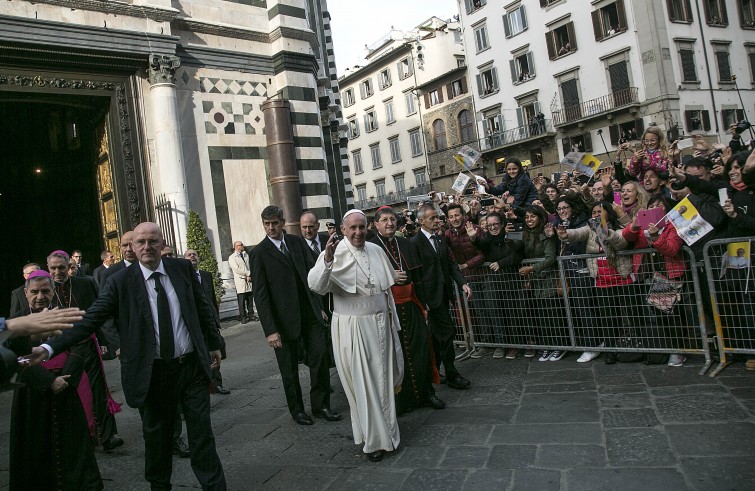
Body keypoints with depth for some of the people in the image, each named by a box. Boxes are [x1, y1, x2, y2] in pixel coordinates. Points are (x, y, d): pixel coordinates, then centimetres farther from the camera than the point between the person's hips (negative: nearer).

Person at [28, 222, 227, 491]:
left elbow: (202, 307, 8)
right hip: (153, 373, -1)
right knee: (157, 435, 15)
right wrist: (48, 348, -23)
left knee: (202, 432, 9)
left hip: (192, 365, 1)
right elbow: (89, 320, -12)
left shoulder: (182, 268, -1)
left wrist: (213, 343, 13)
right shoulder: (120, 282, -8)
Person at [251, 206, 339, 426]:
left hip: (311, 313, 4)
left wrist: (319, 306, 8)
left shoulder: (297, 242, 5)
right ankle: (296, 409, 28)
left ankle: (321, 405, 21)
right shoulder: (259, 253, -7)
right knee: (289, 369, 10)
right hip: (285, 319, -3)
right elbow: (260, 294, -10)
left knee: (319, 360, 5)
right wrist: (270, 330, -15)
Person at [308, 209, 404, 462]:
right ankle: (374, 440, 18)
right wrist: (327, 259, -42)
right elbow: (316, 286, -26)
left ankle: (386, 430, 34)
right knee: (362, 384, 3)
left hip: (381, 324, 5)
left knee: (384, 380, 15)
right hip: (352, 328, -5)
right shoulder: (335, 254, -11)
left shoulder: (377, 251, 6)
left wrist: (393, 321, 17)